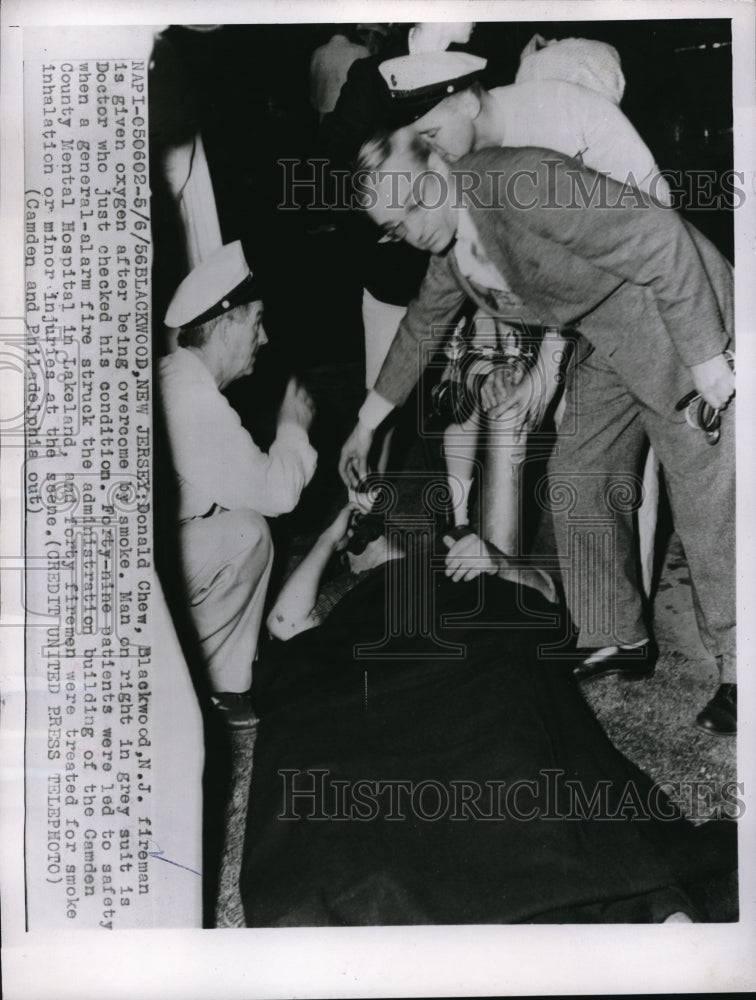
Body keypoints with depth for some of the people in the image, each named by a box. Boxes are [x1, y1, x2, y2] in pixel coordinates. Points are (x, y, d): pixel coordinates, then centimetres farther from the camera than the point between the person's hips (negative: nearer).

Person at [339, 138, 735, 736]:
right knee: (577, 483, 8)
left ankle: (739, 670, 12)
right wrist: (366, 424, 21)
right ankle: (622, 642, 23)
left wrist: (706, 359, -24)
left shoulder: (523, 183, -28)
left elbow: (659, 240, -27)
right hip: (608, 350, 9)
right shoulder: (452, 242, 1)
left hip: (687, 327, -9)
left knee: (707, 504, -6)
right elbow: (423, 326, 16)